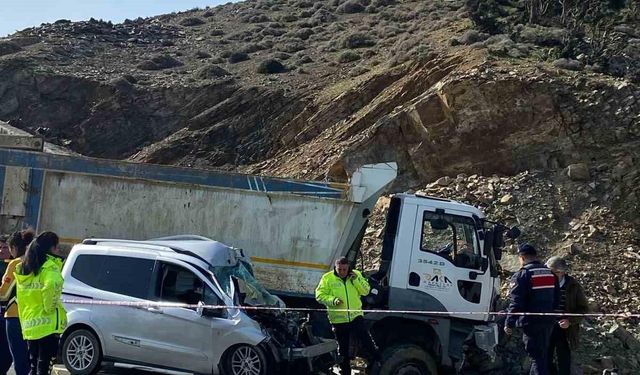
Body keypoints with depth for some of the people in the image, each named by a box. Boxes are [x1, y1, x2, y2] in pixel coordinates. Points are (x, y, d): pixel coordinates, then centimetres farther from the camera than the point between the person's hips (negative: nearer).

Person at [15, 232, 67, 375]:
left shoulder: (23, 268, 14)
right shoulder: (50, 266, -10)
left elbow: (20, 297, 14)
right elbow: (51, 286, -30)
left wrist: (24, 321, 15)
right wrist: (50, 306, -15)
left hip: (28, 325, 7)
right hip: (48, 324, -7)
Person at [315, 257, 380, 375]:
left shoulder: (356, 275, 4)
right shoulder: (327, 278, -4)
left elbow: (365, 291, 1)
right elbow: (320, 295, -6)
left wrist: (356, 280, -14)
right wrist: (332, 300, -21)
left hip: (356, 316, 0)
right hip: (338, 320, 0)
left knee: (366, 340, -11)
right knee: (343, 349, 11)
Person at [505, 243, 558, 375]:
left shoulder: (522, 275, -11)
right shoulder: (550, 273, 11)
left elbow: (516, 303, -15)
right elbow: (555, 298, 18)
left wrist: (509, 323, -9)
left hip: (531, 323, -7)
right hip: (548, 322, 7)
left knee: (537, 358, -5)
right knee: (543, 355, 16)